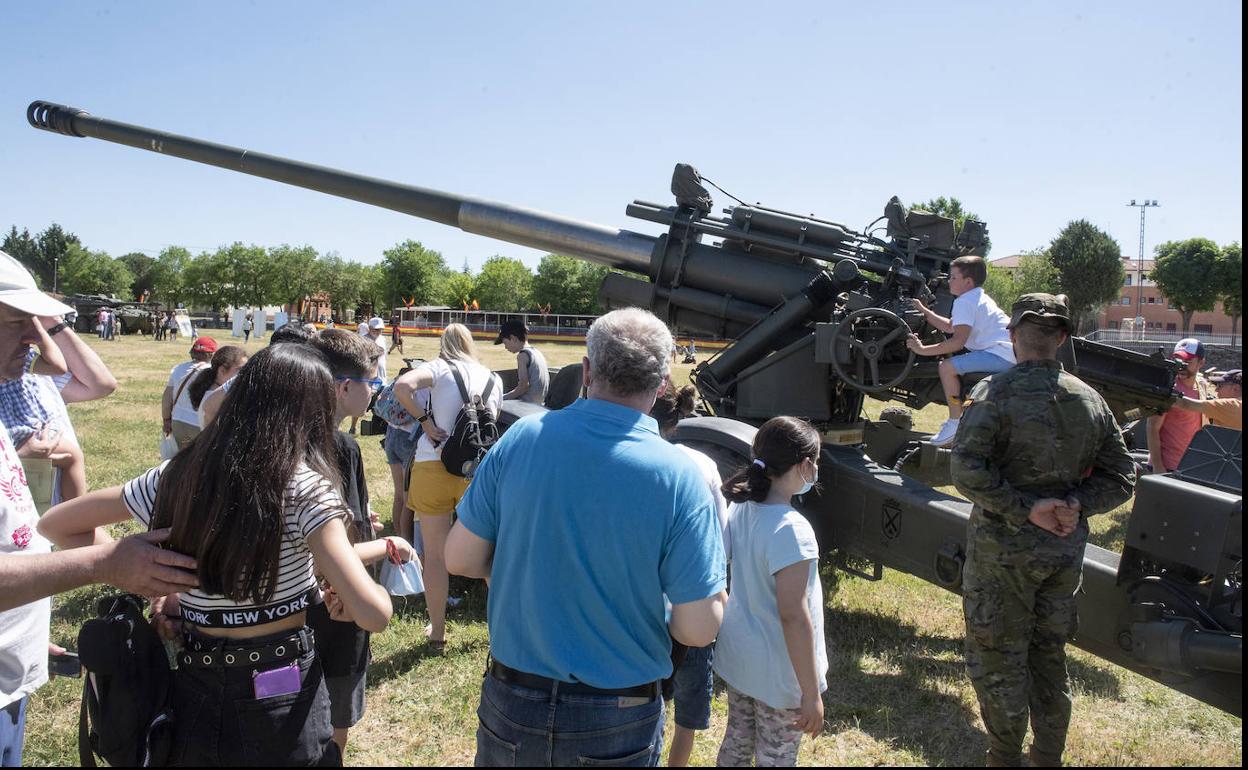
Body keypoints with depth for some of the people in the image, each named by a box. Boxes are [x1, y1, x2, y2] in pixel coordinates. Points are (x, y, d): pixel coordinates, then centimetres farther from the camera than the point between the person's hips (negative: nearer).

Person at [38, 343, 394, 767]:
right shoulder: (306, 489, -18)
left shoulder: (177, 474, -3)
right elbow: (373, 615, -25)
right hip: (282, 691, -4)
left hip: (193, 685, 4)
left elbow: (54, 525, 11)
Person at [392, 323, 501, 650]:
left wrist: (425, 421, -9)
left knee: (435, 554, 8)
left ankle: (437, 630, 18)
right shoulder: (492, 379, 12)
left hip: (433, 465, -3)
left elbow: (402, 386, -19)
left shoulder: (440, 367, -1)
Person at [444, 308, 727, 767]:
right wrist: (655, 613, 4)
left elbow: (459, 558, -4)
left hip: (511, 705, 2)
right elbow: (698, 630, -17)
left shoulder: (522, 438, -12)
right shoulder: (679, 478, -18)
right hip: (617, 728, -2)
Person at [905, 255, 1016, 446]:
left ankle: (955, 423, -12)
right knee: (954, 364, 28)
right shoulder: (978, 298, 22)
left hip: (1001, 353, -11)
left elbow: (958, 340, -22)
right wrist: (923, 310, 27)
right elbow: (950, 327, 27)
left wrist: (923, 350, -18)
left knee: (947, 367, -19)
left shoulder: (964, 302, -10)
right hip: (1011, 354, 11)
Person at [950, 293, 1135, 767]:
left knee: (997, 656, 8)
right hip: (1066, 549, 6)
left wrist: (1026, 509, -19)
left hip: (1004, 547, -6)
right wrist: (1078, 505, -6)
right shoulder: (1090, 400, 3)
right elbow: (1120, 478, 6)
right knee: (1050, 656, 19)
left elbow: (968, 471, -25)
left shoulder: (997, 393, -15)